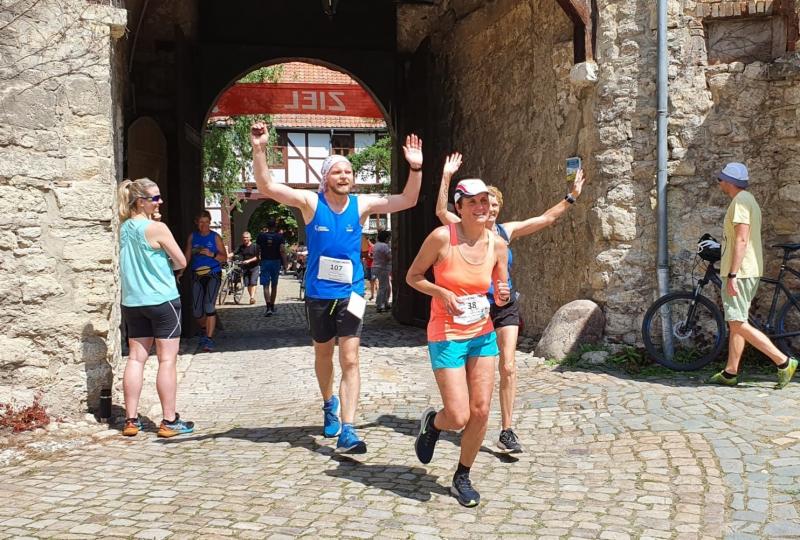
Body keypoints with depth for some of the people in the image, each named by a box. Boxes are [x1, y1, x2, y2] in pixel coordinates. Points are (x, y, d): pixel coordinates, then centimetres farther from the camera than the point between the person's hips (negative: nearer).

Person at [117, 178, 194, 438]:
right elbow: (181, 262, -6)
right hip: (163, 300, -6)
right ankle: (169, 421, 5)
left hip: (132, 301, 6)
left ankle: (131, 420, 11)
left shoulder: (123, 228, 6)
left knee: (135, 358, 9)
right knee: (167, 360, 0)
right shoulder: (157, 228, -13)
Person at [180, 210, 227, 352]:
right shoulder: (192, 237, 8)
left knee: (209, 306, -18)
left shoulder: (215, 237, 1)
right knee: (196, 311, 4)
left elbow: (224, 257, 0)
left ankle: (209, 339, -13)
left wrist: (211, 254, -17)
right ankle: (205, 330, 34)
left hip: (213, 275, -3)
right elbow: (187, 256, 9)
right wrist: (181, 272, -2)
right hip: (197, 276, 3)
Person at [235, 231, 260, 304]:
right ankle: (252, 298, 13)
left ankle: (252, 297, -19)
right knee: (247, 284, 4)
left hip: (254, 267, -4)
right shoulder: (241, 247, 7)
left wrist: (249, 260, -21)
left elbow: (257, 257, -10)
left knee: (253, 283, -15)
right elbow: (234, 253, -2)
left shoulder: (254, 246, -5)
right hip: (245, 268, 4)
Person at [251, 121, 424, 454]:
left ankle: (347, 432, -12)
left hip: (350, 292, -1)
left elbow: (407, 201, -2)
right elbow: (266, 187, -11)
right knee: (323, 354, 19)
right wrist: (258, 150, -24)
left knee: (350, 360, -10)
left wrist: (415, 168, -17)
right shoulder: (310, 201, -6)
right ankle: (329, 404, 46)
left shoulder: (361, 204, -3)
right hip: (318, 293, 1)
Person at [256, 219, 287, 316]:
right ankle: (272, 306, 24)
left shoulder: (261, 236, -2)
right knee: (274, 285, 15)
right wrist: (285, 264, -8)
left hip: (265, 262, -1)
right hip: (276, 262, 1)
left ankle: (268, 307, -22)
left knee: (266, 286, -5)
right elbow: (282, 251, -10)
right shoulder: (280, 236, -4)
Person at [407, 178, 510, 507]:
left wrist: (502, 297, -12)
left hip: (483, 335, 4)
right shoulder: (442, 237, -13)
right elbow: (413, 276, -3)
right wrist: (442, 292, -19)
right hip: (447, 336, -4)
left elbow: (501, 291, 11)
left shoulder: (497, 245, -1)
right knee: (458, 417, -9)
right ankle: (432, 422, 29)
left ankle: (462, 478, 23)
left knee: (481, 412, 2)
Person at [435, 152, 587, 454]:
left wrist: (571, 197, 3)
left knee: (508, 367, -6)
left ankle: (507, 432, -2)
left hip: (506, 306, 3)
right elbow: (441, 211, -21)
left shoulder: (506, 231, 5)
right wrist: (446, 177, -28)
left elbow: (545, 219, 8)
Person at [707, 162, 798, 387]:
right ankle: (730, 373, 16)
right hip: (748, 271, 11)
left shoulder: (740, 201, -14)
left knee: (738, 324, -11)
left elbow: (741, 240, -22)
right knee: (735, 323, 12)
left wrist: (732, 275, -24)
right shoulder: (748, 200, 18)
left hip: (739, 271, -11)